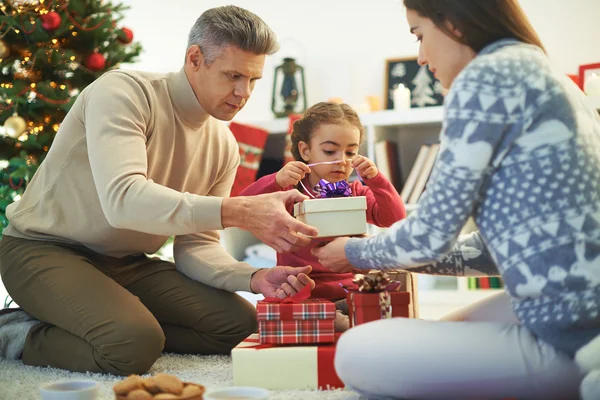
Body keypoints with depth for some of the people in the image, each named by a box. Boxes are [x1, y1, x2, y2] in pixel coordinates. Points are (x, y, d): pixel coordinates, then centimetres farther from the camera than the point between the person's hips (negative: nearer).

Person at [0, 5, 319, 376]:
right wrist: (239, 211, -46)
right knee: (135, 345, -33)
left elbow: (195, 244, 1)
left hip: (128, 263, 8)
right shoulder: (122, 93, -21)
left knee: (242, 325, -5)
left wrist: (254, 277, -20)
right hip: (46, 249, -7)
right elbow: (123, 200, -37)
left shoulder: (224, 147, 0)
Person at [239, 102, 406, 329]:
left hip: (349, 296, 2)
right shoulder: (288, 192, 2)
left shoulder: (357, 193, 11)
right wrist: (276, 181, -26)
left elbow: (395, 219, -3)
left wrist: (375, 179, -15)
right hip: (301, 298, -1)